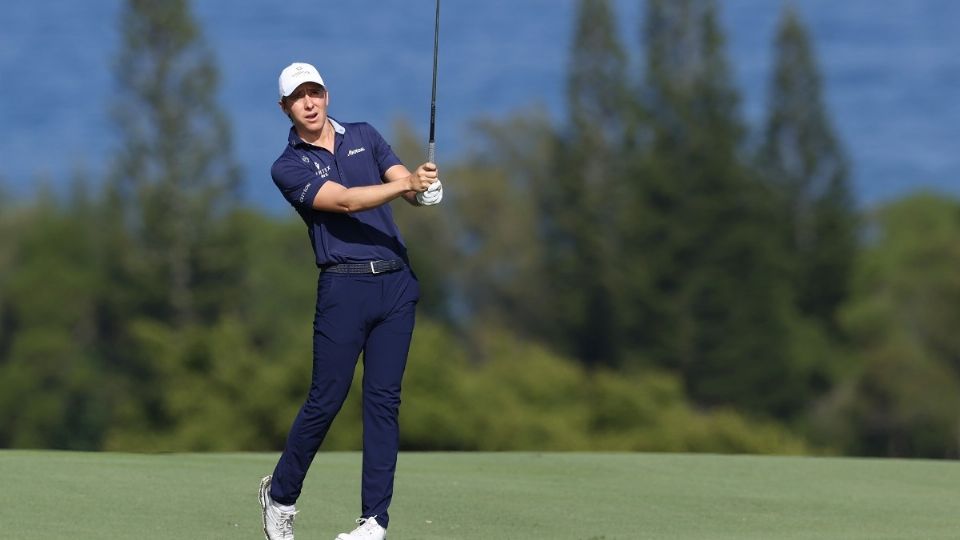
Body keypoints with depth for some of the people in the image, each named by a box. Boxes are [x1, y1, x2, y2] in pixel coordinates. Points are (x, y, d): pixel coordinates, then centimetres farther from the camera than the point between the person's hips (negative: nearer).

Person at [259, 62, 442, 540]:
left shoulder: (365, 136, 14)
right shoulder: (288, 168, -1)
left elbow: (405, 185, 3)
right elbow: (343, 200, -16)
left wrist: (425, 187, -21)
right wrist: (405, 184, -28)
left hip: (396, 284, 4)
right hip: (343, 288, -4)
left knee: (384, 398, 0)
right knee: (325, 399, -4)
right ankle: (280, 494, 17)